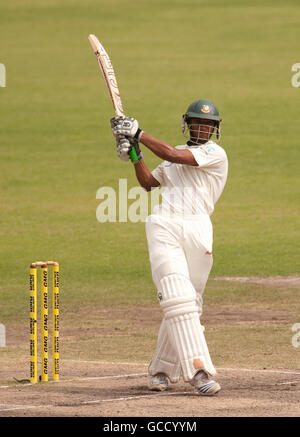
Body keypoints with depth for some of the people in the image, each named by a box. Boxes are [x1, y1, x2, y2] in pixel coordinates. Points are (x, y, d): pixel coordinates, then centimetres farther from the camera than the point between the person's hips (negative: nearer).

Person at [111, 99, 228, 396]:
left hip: (197, 231, -3)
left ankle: (161, 369, 14)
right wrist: (135, 154, 15)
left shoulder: (215, 154, 3)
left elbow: (174, 156, -9)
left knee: (184, 304, -1)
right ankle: (197, 369, -25)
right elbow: (149, 182, 31)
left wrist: (139, 134, -4)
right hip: (163, 227, 3)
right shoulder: (177, 154, 24)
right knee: (178, 297, -15)